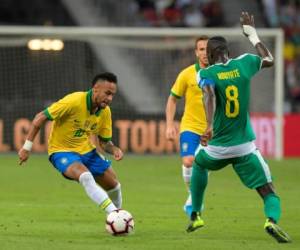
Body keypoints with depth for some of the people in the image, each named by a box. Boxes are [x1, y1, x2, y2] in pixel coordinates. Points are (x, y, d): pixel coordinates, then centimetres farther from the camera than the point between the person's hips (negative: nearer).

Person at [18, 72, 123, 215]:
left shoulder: (105, 112, -7)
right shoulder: (74, 101, -27)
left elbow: (104, 142, 5)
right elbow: (40, 117, -21)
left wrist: (114, 150, -19)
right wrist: (27, 147, -20)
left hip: (86, 150, 7)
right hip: (62, 150, -7)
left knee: (114, 186, 6)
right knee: (86, 177, -34)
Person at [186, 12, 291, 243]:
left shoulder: (206, 73, -6)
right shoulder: (242, 64, 2)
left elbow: (210, 96, -28)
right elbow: (269, 60, 22)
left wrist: (209, 126, -41)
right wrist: (253, 35, 33)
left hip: (218, 146, 0)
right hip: (245, 147, 0)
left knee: (199, 164, 35)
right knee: (269, 193, 1)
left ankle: (196, 215, 36)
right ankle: (272, 220, -32)